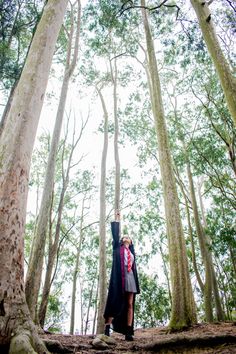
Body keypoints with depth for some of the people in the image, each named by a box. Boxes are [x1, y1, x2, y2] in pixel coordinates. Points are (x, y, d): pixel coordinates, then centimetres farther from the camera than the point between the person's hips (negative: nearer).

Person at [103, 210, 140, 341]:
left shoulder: (131, 253, 27)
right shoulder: (117, 248, 14)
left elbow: (134, 268, 22)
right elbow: (115, 234, 6)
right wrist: (117, 219, 6)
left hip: (130, 277, 4)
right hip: (119, 277, -4)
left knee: (129, 304, -2)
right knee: (116, 301, -10)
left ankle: (128, 332, -3)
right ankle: (107, 327, -7)